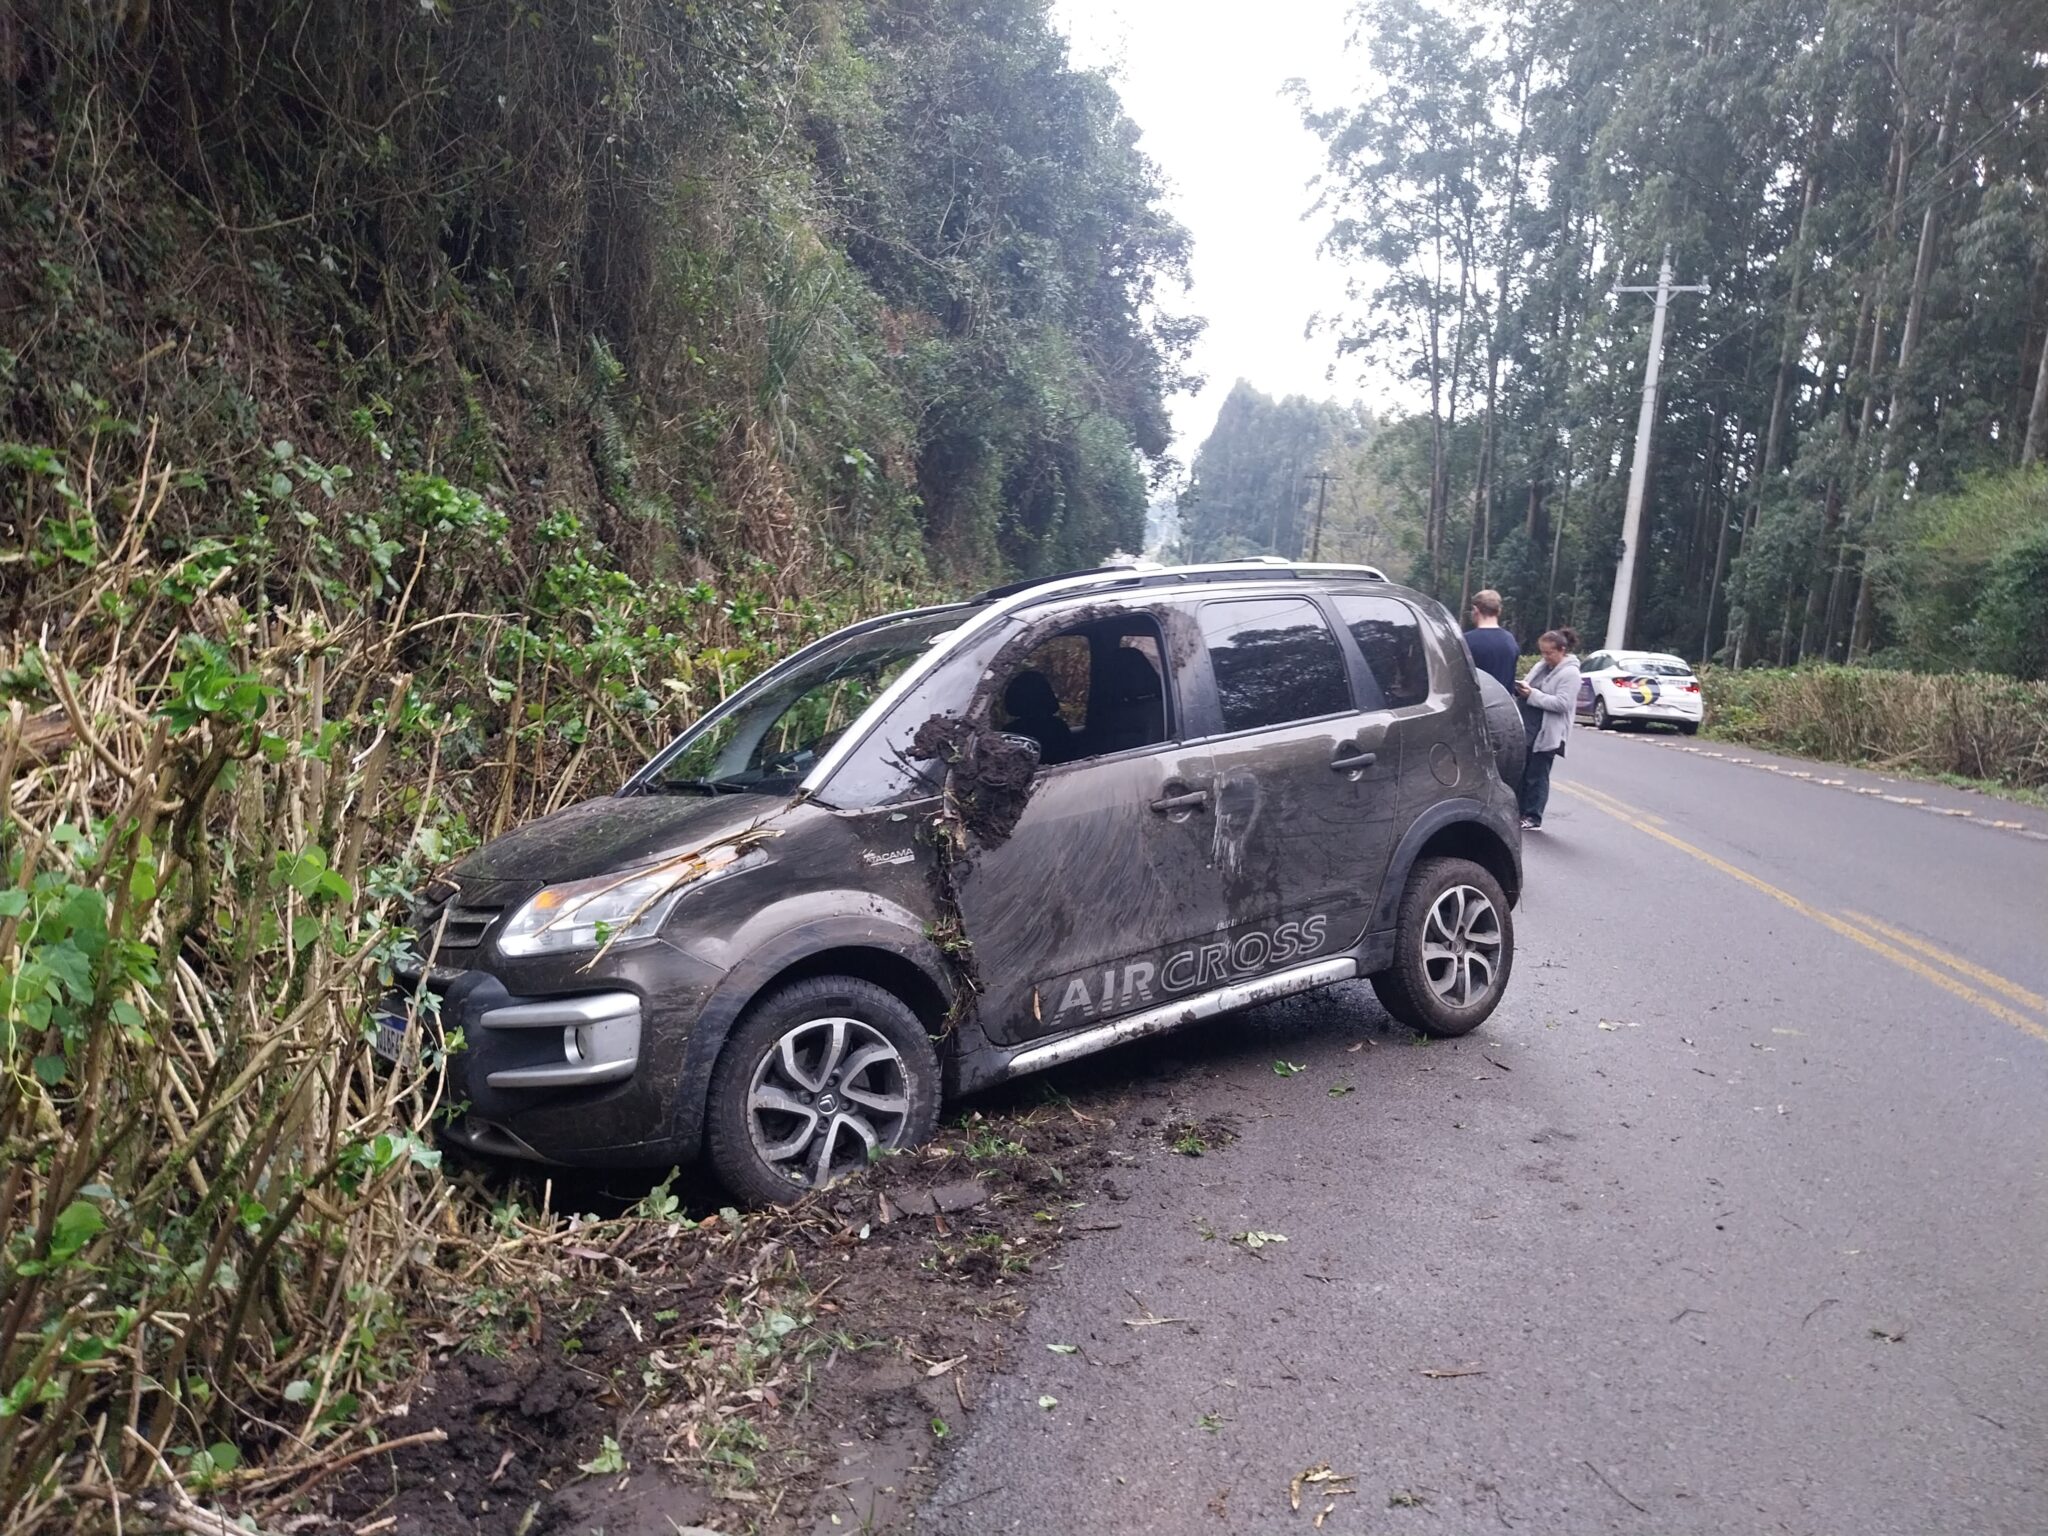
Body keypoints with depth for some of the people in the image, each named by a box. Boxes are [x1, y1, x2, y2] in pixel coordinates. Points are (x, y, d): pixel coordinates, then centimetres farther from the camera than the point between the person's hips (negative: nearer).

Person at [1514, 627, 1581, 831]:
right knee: (1521, 772, 9)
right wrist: (1522, 688, -3)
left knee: (1537, 776, 0)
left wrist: (1533, 695, -20)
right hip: (1527, 729, 7)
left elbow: (1562, 703, -19)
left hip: (1546, 734, -7)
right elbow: (1530, 691, 21)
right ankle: (1520, 812, 18)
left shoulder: (1570, 673, -10)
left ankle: (1532, 818, 9)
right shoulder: (1542, 666, 14)